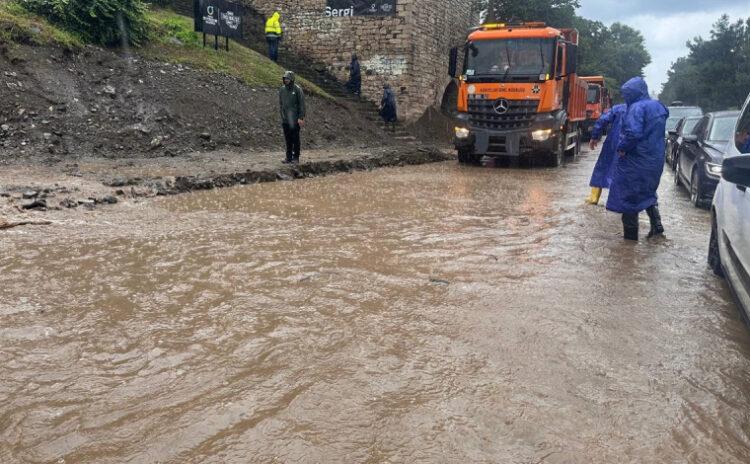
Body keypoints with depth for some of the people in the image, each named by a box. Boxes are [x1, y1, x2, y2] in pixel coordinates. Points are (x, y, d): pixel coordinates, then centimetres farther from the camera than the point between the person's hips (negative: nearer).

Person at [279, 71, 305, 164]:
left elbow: (302, 105, -8)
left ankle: (296, 157, 7)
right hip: (285, 119, 5)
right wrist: (282, 115, 15)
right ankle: (288, 157, 13)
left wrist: (301, 118, -13)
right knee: (288, 139, 7)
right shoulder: (282, 89, 9)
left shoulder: (298, 89, -7)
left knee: (295, 139, -1)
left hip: (295, 119, -5)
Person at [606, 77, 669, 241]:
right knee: (648, 191, 23)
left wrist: (621, 148, -15)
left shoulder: (637, 108, -16)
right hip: (655, 158, 8)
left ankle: (631, 232, 7)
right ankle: (657, 225, 16)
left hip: (636, 160, -8)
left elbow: (633, 133, -27)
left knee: (629, 193, 3)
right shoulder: (657, 106, 11)